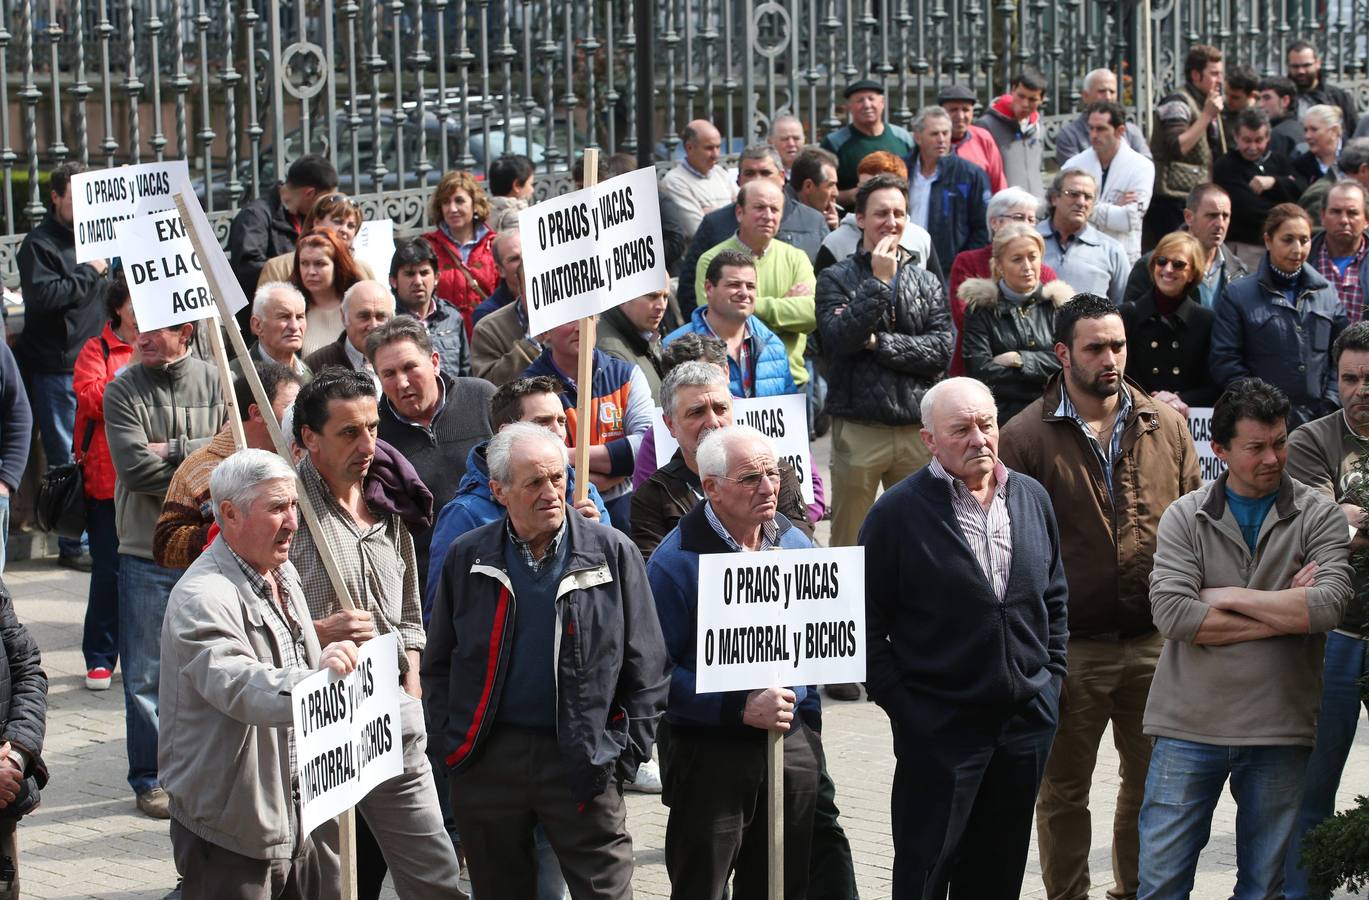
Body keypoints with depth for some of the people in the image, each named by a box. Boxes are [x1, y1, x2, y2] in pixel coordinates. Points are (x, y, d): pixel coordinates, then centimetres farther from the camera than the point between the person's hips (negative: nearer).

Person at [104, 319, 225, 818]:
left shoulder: (215, 383, 3)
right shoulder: (123, 389, -2)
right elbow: (134, 466, -14)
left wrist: (172, 451, -15)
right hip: (146, 551, -1)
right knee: (146, 673, 2)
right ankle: (150, 777, 12)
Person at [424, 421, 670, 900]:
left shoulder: (612, 552, 0)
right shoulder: (468, 557, 4)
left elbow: (647, 668, 2)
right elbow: (438, 663, 12)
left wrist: (626, 752, -3)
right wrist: (453, 742, 2)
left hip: (581, 761, -2)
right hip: (488, 761, 2)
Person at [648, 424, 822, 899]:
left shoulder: (796, 544, 7)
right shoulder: (676, 561, -12)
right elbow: (658, 670, -14)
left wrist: (791, 694, -1)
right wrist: (741, 709, -20)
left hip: (792, 748, 5)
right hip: (710, 752, -5)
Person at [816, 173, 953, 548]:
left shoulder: (926, 283, 12)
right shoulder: (837, 278, 3)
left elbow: (941, 350, -1)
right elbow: (837, 339, -13)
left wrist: (879, 342, -9)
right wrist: (879, 282, -11)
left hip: (917, 429, 3)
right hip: (858, 428, -3)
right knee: (849, 543, 2)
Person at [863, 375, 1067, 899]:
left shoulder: (1031, 498, 7)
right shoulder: (898, 513, -9)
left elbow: (1054, 599, 18)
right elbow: (867, 623, -6)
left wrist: (1051, 679, 11)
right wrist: (900, 704, -9)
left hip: (1027, 719, 5)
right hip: (938, 725, -5)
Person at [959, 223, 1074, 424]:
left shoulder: (1057, 304, 13)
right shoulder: (981, 307, 6)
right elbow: (979, 370, -6)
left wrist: (1020, 359, -6)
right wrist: (1045, 377, -5)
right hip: (1003, 414, -2)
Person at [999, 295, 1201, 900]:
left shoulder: (1166, 427, 4)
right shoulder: (1027, 437, -6)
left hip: (1156, 643, 3)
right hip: (1071, 647, -3)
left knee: (1153, 781, 14)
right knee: (1064, 788, 10)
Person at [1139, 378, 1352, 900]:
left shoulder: (1318, 516, 3)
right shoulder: (1184, 518, 3)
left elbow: (1329, 604, -14)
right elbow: (1171, 613, -11)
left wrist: (1228, 597, -9)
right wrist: (1283, 614, -10)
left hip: (1279, 731, 0)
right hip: (1189, 725, 0)